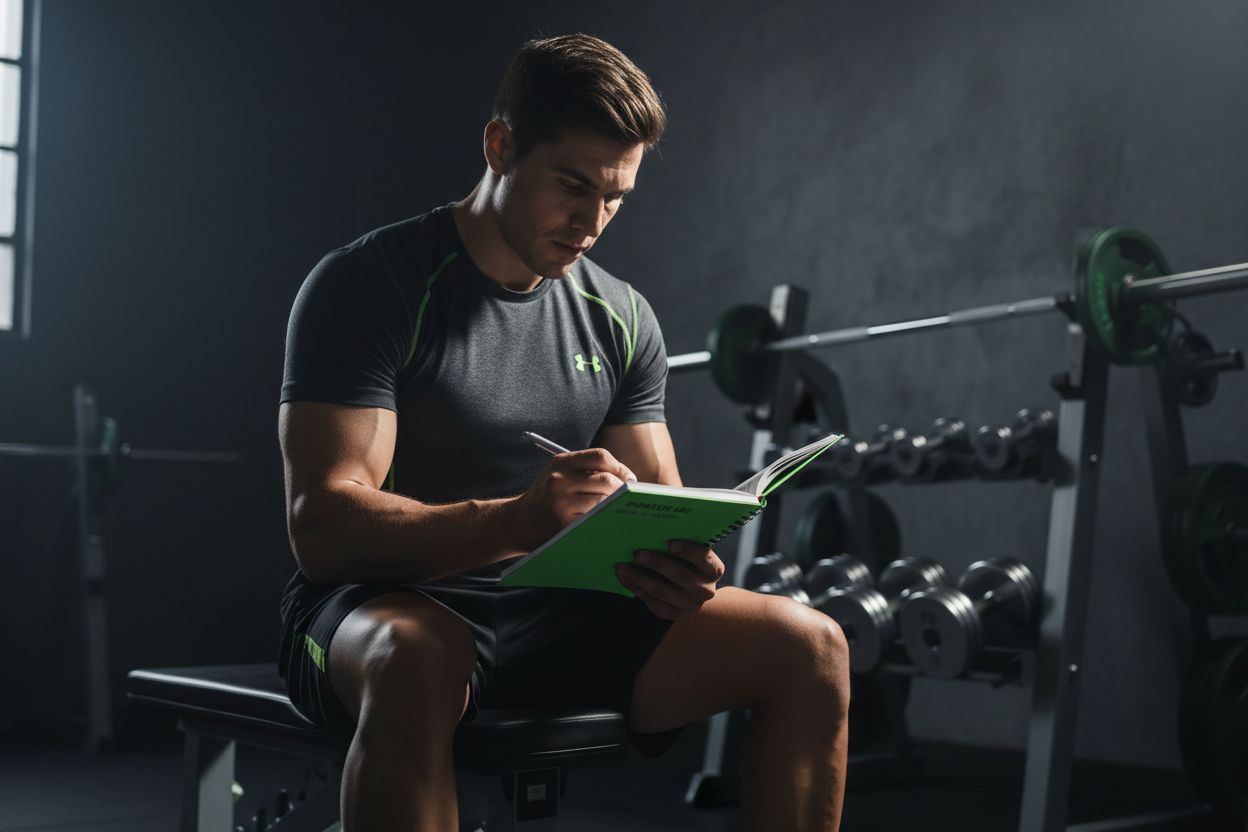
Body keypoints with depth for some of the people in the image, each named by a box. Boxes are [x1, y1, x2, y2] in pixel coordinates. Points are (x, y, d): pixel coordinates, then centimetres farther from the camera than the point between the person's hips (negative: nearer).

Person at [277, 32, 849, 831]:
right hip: (386, 608, -4)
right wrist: (515, 522, -35)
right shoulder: (367, 286, -10)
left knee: (810, 646, -11)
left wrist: (680, 567, -19)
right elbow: (321, 527, -19)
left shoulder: (621, 316, 7)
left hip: (553, 613, 5)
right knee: (418, 661, -41)